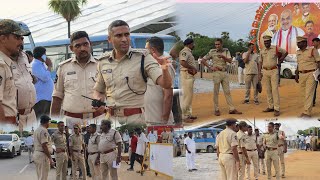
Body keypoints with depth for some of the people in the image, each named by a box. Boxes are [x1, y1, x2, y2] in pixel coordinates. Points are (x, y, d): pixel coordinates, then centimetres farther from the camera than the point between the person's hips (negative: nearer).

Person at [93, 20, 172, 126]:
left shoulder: (143, 58, -4)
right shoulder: (103, 62, 9)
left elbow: (166, 84, -14)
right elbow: (98, 90, 23)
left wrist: (164, 70, -35)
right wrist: (98, 100, 0)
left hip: (136, 119, -3)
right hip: (111, 119, 3)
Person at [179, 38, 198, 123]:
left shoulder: (189, 52, 20)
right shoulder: (185, 51, -12)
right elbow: (182, 62, -28)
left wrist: (193, 69, 2)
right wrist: (193, 68, -19)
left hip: (190, 75, 11)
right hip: (186, 74, -11)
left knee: (189, 95, 15)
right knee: (186, 95, -10)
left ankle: (188, 114, 22)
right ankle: (184, 116, -8)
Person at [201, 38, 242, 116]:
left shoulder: (226, 51, 5)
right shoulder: (212, 52, -2)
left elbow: (230, 60, -6)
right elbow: (203, 60, 0)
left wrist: (223, 56, -22)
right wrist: (210, 67, -8)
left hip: (225, 73, 3)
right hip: (217, 73, -3)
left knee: (227, 91, 5)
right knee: (216, 92, 0)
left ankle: (231, 109, 6)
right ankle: (216, 109, 6)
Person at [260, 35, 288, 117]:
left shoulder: (276, 48, -3)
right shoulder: (262, 51, 8)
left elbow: (285, 52, 9)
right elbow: (260, 62, 11)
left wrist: (281, 59, 0)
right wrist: (259, 73, 6)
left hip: (274, 71, -4)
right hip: (265, 71, 4)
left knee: (275, 89, -10)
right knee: (268, 90, 7)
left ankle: (277, 109, -12)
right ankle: (270, 106, 15)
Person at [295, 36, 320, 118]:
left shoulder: (312, 50, -7)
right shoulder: (298, 52, 12)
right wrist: (296, 75, 16)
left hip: (311, 74, -7)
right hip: (302, 74, 7)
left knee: (309, 93, -9)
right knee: (304, 93, 8)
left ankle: (307, 113, -11)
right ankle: (307, 110, 16)